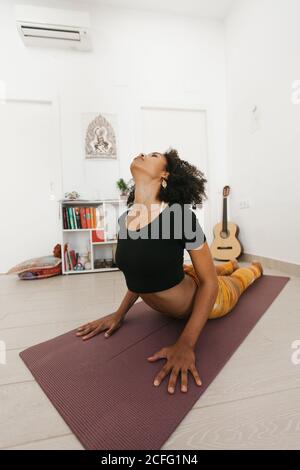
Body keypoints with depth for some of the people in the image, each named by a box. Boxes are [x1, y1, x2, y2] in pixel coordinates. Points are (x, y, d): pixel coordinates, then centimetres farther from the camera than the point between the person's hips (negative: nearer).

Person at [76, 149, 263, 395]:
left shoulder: (180, 216, -35)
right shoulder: (125, 219, -15)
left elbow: (209, 282, -26)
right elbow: (142, 271, -1)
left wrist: (186, 344, -32)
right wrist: (120, 313, -4)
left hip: (206, 298, -5)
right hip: (180, 283, 5)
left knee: (236, 281, 30)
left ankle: (254, 267, 64)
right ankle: (229, 264, 68)